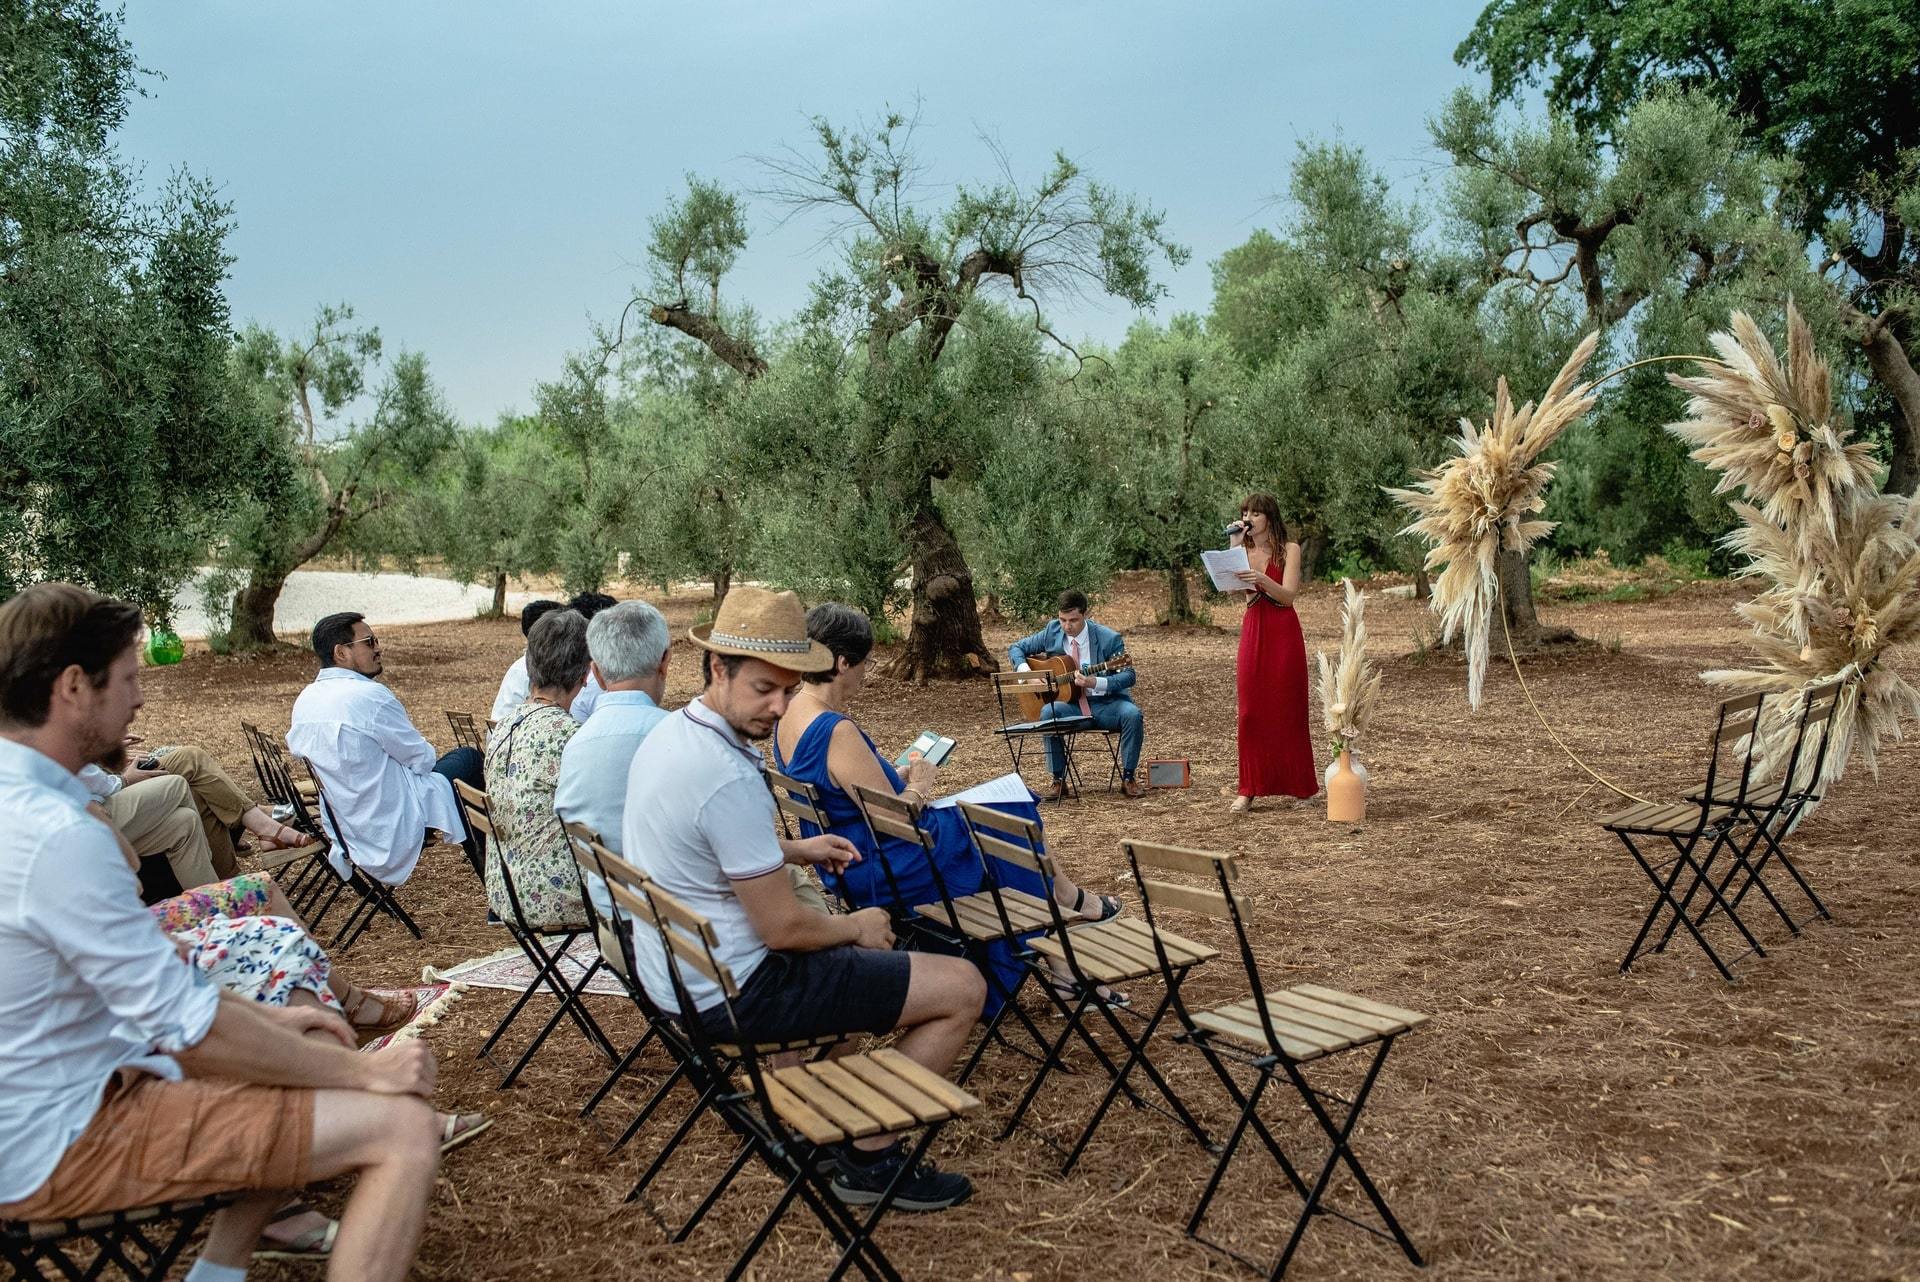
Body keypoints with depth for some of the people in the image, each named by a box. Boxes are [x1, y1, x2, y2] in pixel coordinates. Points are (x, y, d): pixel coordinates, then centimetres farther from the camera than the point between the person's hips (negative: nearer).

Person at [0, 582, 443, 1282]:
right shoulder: (57, 835, -27)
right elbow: (188, 1029, -23)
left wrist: (263, 1013, 10)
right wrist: (364, 1071, -13)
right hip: (60, 1142, -10)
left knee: (313, 1042, 21)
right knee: (402, 1125, -15)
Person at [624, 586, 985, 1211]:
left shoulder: (668, 733, 2)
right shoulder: (729, 777, -29)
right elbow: (783, 928, -23)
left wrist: (793, 850, 15)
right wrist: (858, 927, -4)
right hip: (732, 995, -10)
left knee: (850, 949, 35)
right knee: (962, 987, -6)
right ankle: (870, 1158, 9)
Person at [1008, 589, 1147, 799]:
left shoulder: (1109, 639, -10)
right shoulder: (1052, 632, 0)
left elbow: (1129, 676, -12)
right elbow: (1016, 648, 9)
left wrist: (1095, 683, -29)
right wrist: (1025, 672, -13)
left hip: (1106, 703, -2)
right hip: (1071, 704, 2)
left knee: (1132, 714, -32)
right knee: (1048, 712, -30)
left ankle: (1128, 778, -12)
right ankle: (1059, 780, -17)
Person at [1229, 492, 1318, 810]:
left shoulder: (1289, 550, 0)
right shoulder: (1243, 551, 11)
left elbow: (1287, 595, -12)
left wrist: (1261, 578, -28)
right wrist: (1235, 548, -9)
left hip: (1283, 634, -3)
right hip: (1252, 632, 3)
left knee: (1286, 710, 2)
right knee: (1251, 711, -1)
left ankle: (1294, 782, 15)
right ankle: (1249, 788, 1)